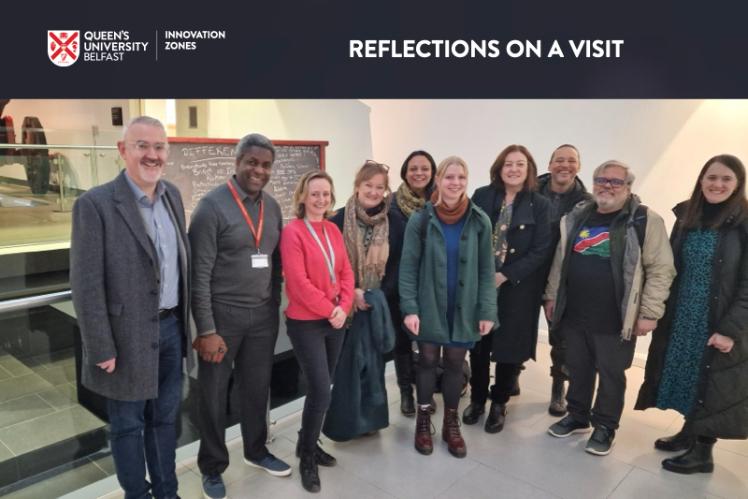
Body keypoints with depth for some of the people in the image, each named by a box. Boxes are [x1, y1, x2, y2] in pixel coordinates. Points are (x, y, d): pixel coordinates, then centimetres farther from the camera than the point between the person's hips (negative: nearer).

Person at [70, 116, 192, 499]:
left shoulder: (172, 196, 5)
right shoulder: (95, 204, -15)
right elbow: (86, 285, -15)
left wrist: (185, 320, 11)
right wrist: (102, 349, -14)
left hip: (171, 328, 6)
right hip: (129, 336, -6)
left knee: (165, 417, 20)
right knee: (128, 424, 14)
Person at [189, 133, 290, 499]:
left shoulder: (272, 207, 6)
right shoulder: (212, 205, -12)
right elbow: (200, 272, -14)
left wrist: (274, 306, 11)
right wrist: (206, 330, -16)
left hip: (263, 314, 5)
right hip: (223, 314, -5)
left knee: (257, 388, 18)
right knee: (214, 394, 11)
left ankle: (255, 450, 41)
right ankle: (212, 467, 31)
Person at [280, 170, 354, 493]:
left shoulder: (333, 230, 8)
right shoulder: (292, 231, -13)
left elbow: (346, 272, 7)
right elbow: (298, 282, -18)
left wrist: (344, 307, -8)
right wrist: (329, 310, -14)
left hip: (336, 321, 7)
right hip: (306, 323, -6)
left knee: (321, 389, 15)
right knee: (321, 393, -6)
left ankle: (307, 444, 34)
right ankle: (307, 458, 16)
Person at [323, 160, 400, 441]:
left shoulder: (394, 224, 0)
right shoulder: (339, 220, -6)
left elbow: (398, 265, 1)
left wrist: (381, 296, -9)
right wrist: (351, 292, -14)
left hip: (379, 304, 2)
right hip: (346, 304, -2)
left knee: (373, 361, 11)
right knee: (347, 362, 2)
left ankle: (370, 417, 28)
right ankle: (346, 421, 18)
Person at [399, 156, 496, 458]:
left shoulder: (479, 221, -4)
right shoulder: (420, 220, -9)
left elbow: (486, 269, -1)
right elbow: (408, 267, -6)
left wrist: (487, 310, -6)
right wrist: (409, 308, -12)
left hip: (463, 308, 1)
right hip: (429, 307, -1)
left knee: (455, 363, 11)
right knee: (428, 360, 10)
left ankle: (451, 424, 30)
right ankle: (423, 420, 29)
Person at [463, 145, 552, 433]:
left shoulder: (539, 205, -4)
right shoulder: (482, 196, 1)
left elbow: (541, 251, -8)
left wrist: (505, 276, -15)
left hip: (518, 289, -1)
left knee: (510, 347, 9)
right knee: (478, 344, 10)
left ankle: (498, 404, 28)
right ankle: (477, 398, 30)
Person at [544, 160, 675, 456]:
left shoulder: (645, 221, -8)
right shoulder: (576, 218, 7)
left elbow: (661, 270, -9)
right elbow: (560, 261, 13)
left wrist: (649, 313, -12)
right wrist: (552, 296, 12)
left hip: (616, 320, -4)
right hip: (573, 314, 4)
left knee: (611, 374, 11)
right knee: (577, 369, 17)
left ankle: (605, 426, 30)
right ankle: (577, 416, 37)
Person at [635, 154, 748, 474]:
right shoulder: (686, 217, 3)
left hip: (719, 324, -4)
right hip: (680, 317, 5)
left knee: (709, 385, 7)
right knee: (686, 378, 15)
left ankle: (703, 451, 23)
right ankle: (688, 434, 34)